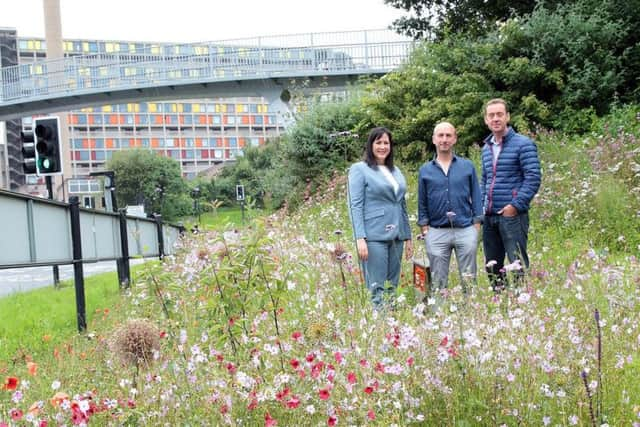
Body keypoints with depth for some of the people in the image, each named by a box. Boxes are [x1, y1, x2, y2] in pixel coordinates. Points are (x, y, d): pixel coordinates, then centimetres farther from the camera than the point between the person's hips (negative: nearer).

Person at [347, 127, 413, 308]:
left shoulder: (396, 171, 17)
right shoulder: (359, 169, 0)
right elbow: (355, 206, -7)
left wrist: (408, 237, 16)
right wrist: (360, 238, -16)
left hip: (396, 237, 6)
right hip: (374, 237, -6)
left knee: (392, 288, 7)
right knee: (377, 290, -8)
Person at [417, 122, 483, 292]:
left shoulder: (468, 166, 6)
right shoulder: (425, 170, 8)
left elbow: (476, 197, 6)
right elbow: (422, 203, 11)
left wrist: (477, 226, -1)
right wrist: (424, 230, 3)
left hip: (465, 230, -1)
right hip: (437, 233, 1)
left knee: (468, 279, 4)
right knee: (438, 282, 6)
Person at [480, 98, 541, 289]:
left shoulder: (523, 144, -5)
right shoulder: (486, 148, 15)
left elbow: (533, 178, -11)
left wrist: (515, 205, -16)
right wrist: (481, 205, 11)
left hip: (512, 215, -7)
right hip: (489, 216, 7)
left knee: (518, 265, -6)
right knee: (492, 266, 12)